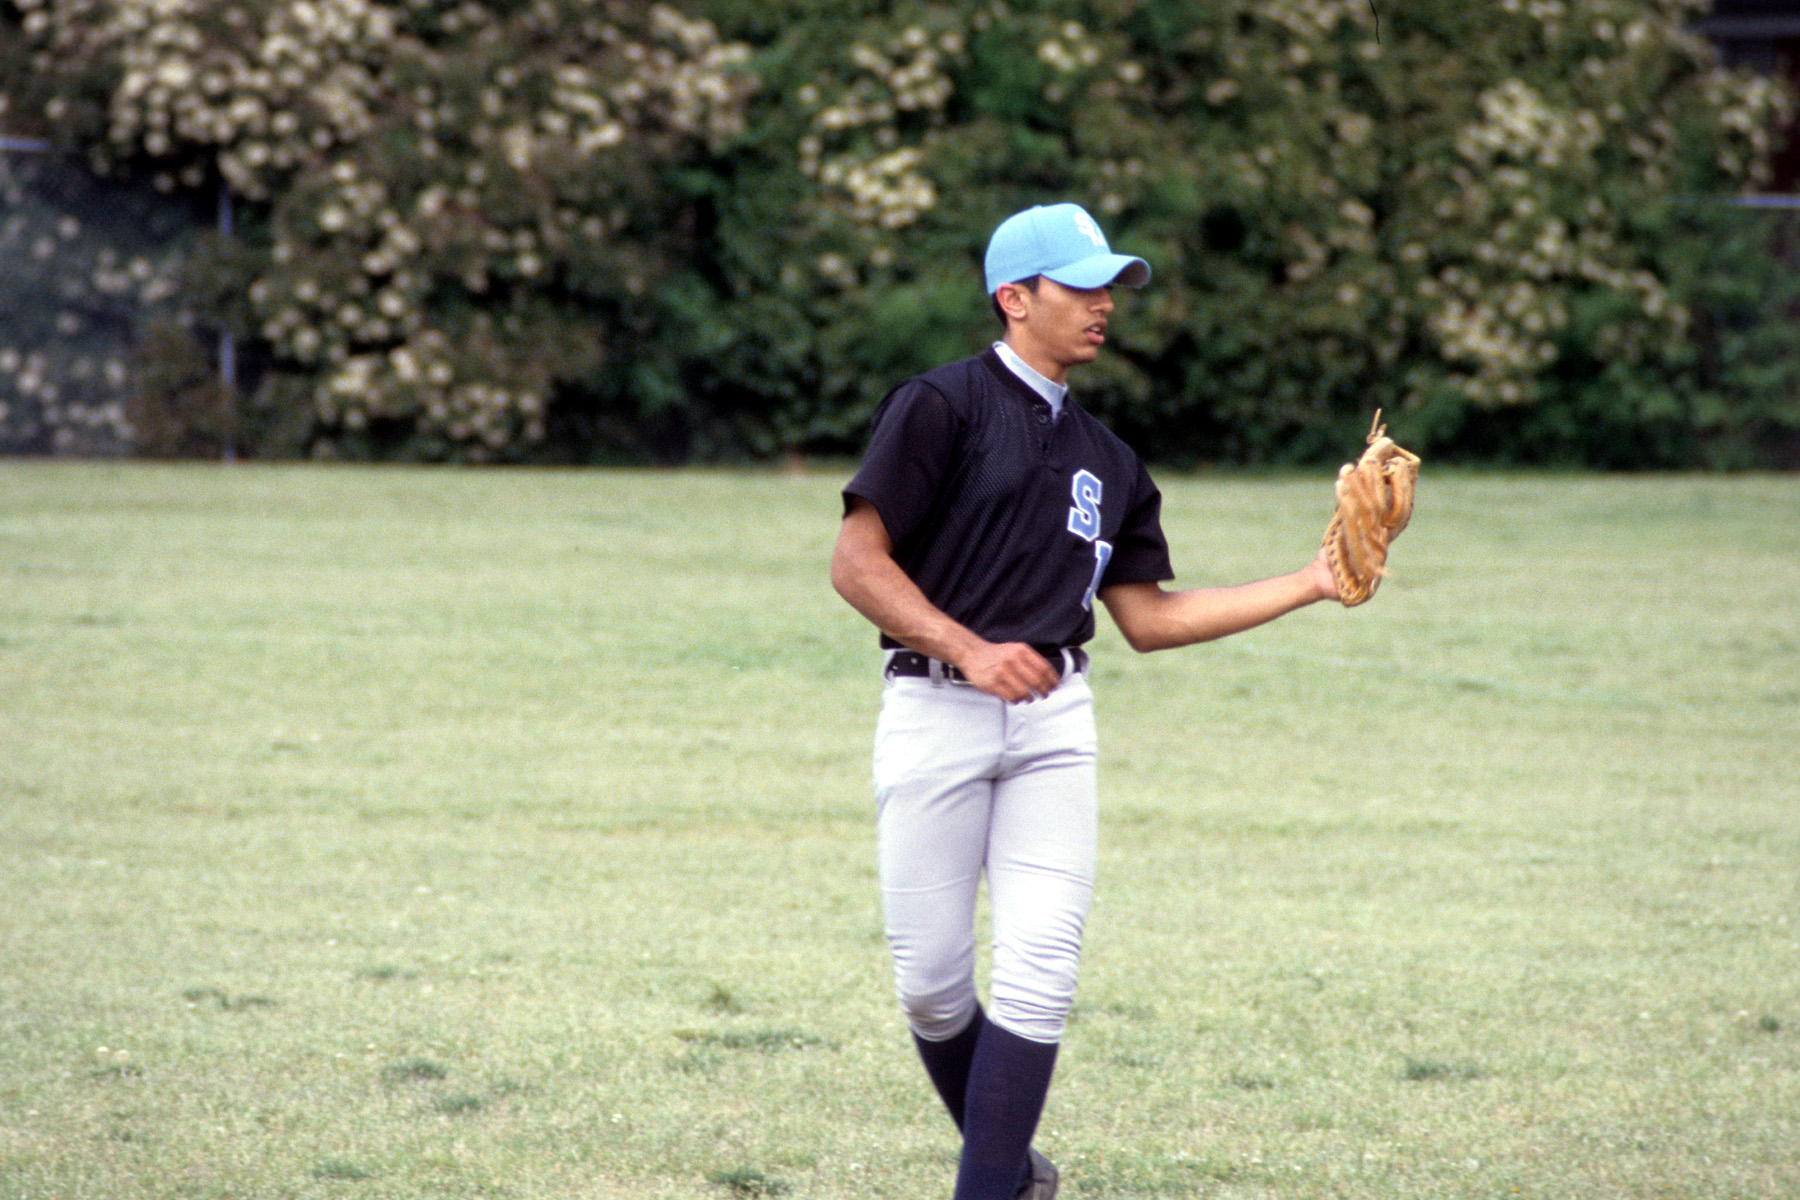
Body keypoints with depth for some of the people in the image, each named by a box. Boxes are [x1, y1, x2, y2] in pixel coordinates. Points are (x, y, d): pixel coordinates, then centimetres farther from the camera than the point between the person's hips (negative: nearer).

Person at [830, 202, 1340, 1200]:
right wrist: (968, 650, -19)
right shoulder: (942, 407, -4)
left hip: (1052, 719, 5)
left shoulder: (1106, 460, 17)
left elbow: (1147, 619, 18)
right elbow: (857, 564, -9)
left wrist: (1311, 584, 14)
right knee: (932, 980, -1)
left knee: (1039, 969, -9)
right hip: (937, 712, -5)